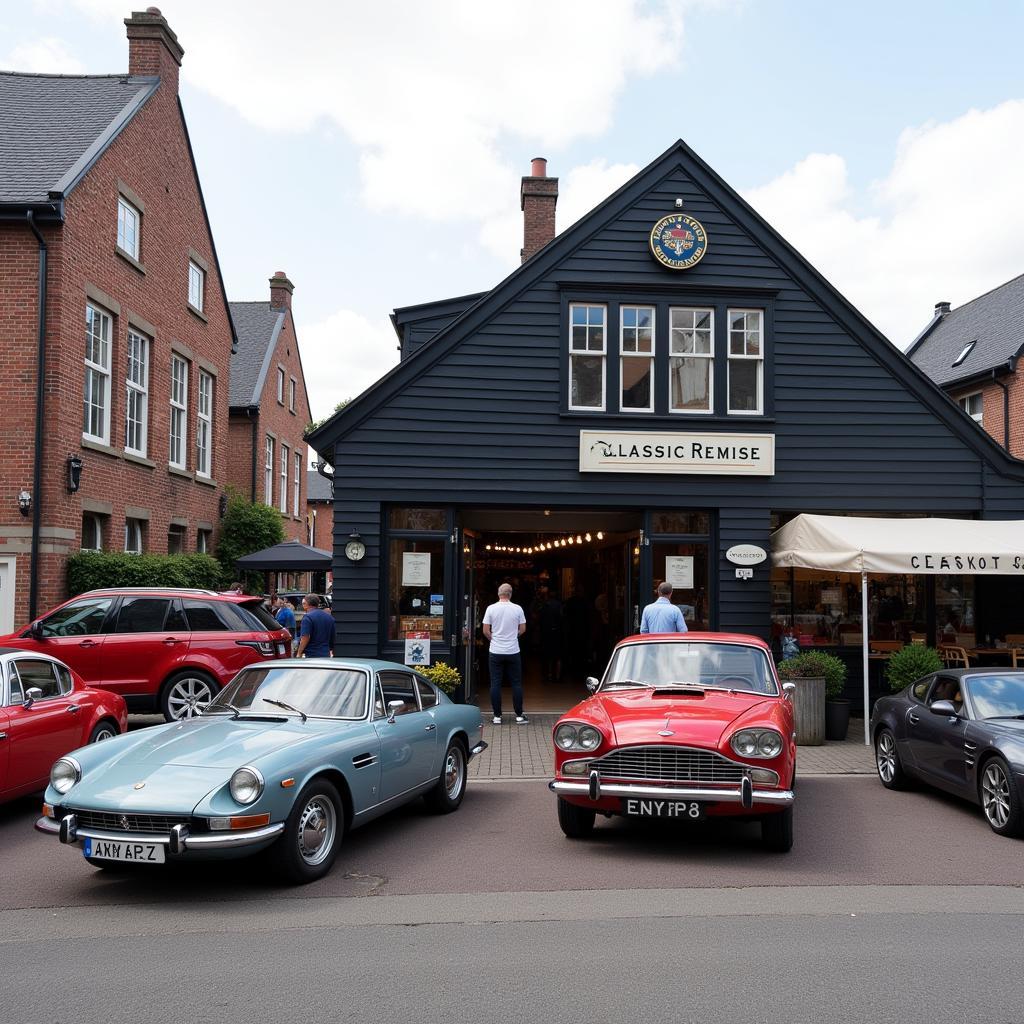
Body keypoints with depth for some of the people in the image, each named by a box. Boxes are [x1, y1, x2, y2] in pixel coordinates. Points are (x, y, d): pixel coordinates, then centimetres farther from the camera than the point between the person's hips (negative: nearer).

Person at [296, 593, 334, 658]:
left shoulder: (308, 617, -11)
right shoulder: (329, 616, 12)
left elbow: (305, 638, -19)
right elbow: (333, 638, 17)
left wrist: (299, 653, -12)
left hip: (310, 655, -7)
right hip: (326, 654, 7)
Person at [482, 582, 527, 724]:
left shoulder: (491, 608, -4)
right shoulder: (517, 609, -3)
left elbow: (486, 631, -3)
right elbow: (522, 629, 4)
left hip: (495, 652, 0)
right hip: (513, 652, 0)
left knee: (495, 683, 5)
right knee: (516, 683, 8)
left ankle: (497, 716, 6)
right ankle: (519, 715, 11)